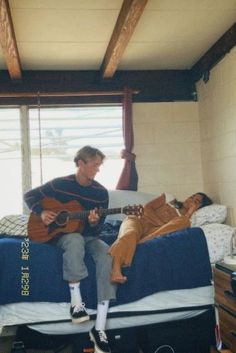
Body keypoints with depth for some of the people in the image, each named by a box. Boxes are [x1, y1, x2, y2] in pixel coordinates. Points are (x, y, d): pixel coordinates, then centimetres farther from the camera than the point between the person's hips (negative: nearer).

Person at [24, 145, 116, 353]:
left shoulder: (101, 192, -2)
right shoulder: (60, 184, -6)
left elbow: (97, 230, 0)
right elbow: (30, 196, 5)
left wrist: (94, 223, -24)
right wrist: (41, 213, -13)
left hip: (88, 235, 2)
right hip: (61, 233, -2)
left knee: (107, 254, -32)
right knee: (75, 239, -41)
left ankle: (99, 328, -33)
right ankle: (76, 303, -30)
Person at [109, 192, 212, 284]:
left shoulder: (185, 218, 20)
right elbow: (147, 208, 8)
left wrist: (189, 213, 1)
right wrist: (161, 223, -4)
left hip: (153, 232, 0)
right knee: (130, 235, -38)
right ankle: (115, 272, -54)